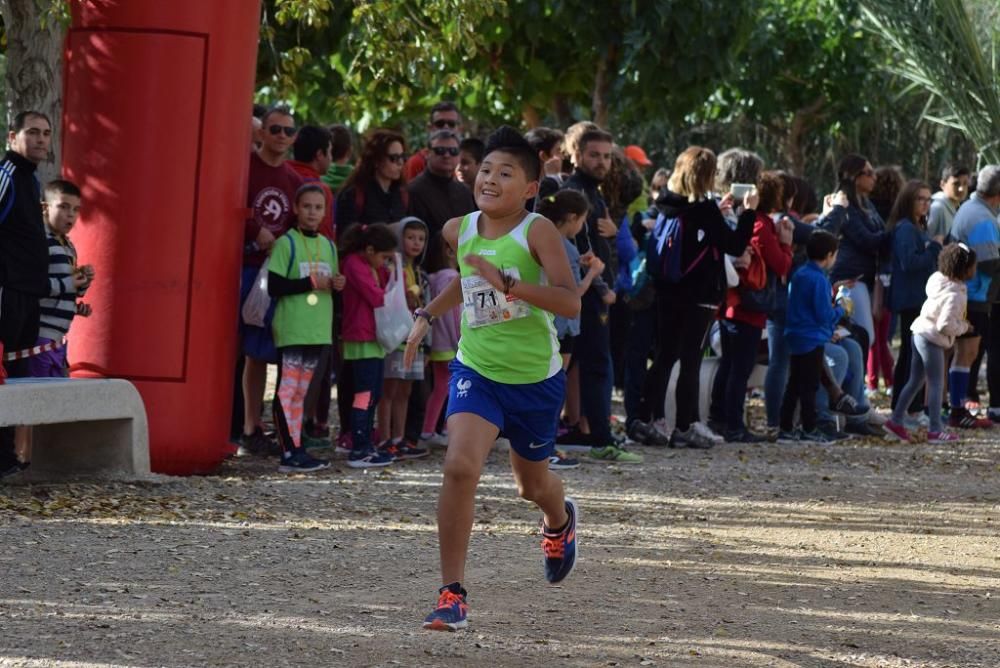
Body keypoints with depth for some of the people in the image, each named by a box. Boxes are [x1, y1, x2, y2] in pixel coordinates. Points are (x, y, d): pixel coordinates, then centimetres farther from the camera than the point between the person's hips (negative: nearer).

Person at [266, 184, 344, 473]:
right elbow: (274, 287, -11)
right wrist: (310, 283, -16)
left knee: (301, 391, 11)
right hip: (291, 328, -7)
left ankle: (296, 449, 13)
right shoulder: (287, 244, -5)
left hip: (318, 330, 7)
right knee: (287, 389, -8)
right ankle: (290, 453, -10)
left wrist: (337, 284, 1)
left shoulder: (328, 246, 15)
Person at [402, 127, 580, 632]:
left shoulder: (537, 231, -17)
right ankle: (452, 594, -14)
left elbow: (571, 302, -28)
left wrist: (507, 283, -36)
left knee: (532, 483, 19)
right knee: (459, 466, -21)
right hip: (476, 369, 2)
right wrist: (429, 314, 17)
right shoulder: (459, 230, -2)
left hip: (536, 377, -2)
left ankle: (560, 521, 59)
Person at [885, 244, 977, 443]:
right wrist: (963, 327, -10)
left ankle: (896, 421, 17)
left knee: (915, 381, 15)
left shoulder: (938, 280, 5)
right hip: (932, 339, -9)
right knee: (937, 384, -2)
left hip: (920, 334, 9)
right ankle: (935, 430, 0)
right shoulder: (955, 295, -21)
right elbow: (945, 324, -26)